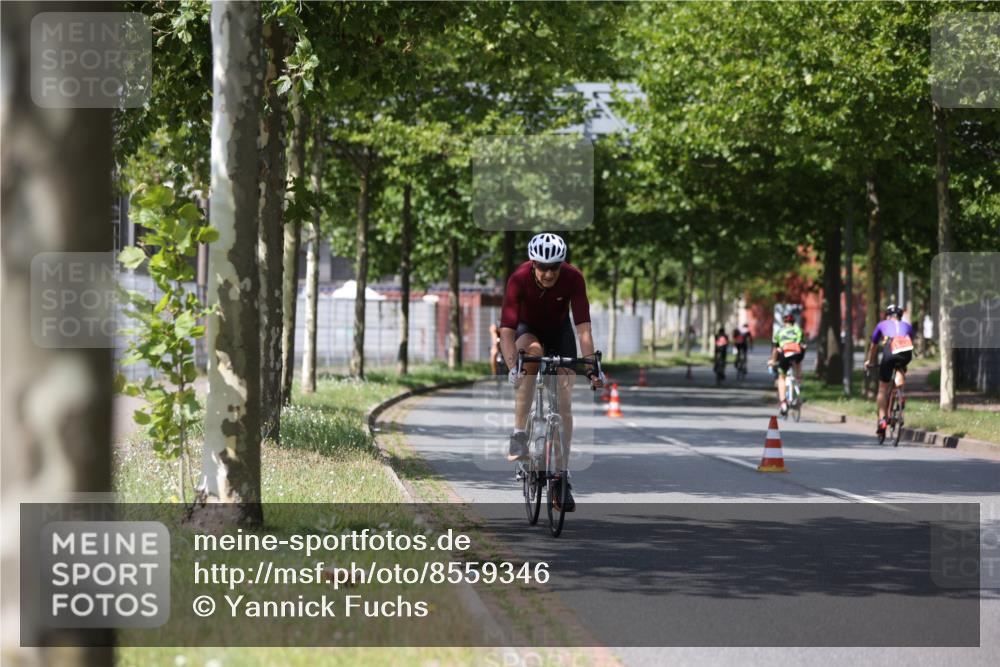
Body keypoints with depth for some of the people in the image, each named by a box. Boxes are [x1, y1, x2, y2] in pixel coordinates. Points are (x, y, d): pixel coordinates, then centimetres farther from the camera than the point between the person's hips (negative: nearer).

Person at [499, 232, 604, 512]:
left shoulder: (573, 278, -30)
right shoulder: (519, 279, -33)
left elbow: (583, 326, -33)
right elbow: (506, 329, -38)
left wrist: (592, 365, -43)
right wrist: (512, 368, -52)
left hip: (559, 332, 1)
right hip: (527, 329, -1)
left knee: (564, 403, -9)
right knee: (532, 353, -37)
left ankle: (561, 475, -1)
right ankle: (519, 434, -30)